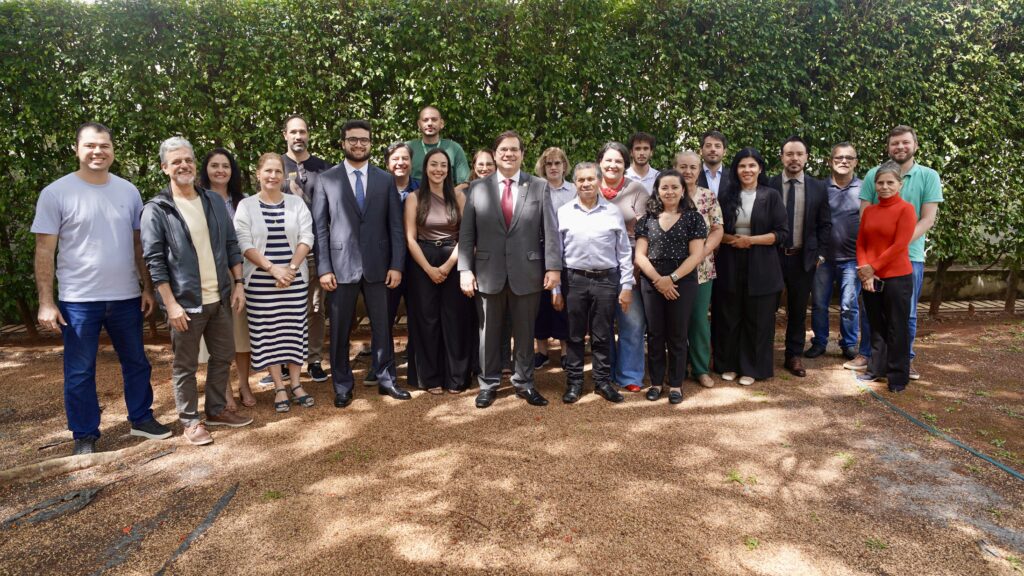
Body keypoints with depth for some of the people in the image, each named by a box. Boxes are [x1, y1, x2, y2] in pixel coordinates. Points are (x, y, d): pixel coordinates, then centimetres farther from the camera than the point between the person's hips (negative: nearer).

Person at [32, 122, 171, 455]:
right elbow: (44, 251, -6)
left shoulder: (128, 191, 4)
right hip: (78, 300, -3)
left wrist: (147, 287, 7)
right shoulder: (56, 193, -6)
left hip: (126, 296, 4)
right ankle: (85, 435, 21)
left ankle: (141, 419, 31)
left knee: (136, 362, 15)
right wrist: (46, 301, -11)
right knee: (79, 372, 7)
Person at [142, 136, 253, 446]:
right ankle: (190, 421, 21)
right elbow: (155, 260, -11)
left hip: (220, 297, 5)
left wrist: (238, 284, 5)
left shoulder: (214, 200, 7)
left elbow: (231, 245, 10)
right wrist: (171, 304, -15)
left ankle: (217, 409, 31)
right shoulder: (156, 209, -8)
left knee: (224, 357, 14)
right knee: (185, 365, 7)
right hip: (186, 302, -5)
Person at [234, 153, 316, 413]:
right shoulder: (246, 206, 1)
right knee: (267, 332, 3)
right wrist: (272, 268, -17)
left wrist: (291, 268, -13)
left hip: (295, 279, 1)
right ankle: (279, 387, 13)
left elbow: (306, 238, -1)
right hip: (261, 281, -1)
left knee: (294, 330, 6)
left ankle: (295, 384, 17)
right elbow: (244, 244, -6)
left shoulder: (296, 203, 5)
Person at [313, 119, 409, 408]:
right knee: (339, 330, 8)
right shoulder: (326, 179, 2)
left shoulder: (386, 179, 6)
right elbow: (319, 227, 0)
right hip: (341, 265, -1)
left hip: (378, 265, 1)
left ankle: (385, 379, 23)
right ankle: (342, 385, 22)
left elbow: (396, 226, 4)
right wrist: (324, 268, -7)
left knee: (382, 326, 9)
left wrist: (396, 265, -3)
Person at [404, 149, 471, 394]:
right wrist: (429, 268, -11)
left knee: (455, 319, 2)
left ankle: (455, 378, 12)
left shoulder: (459, 197, 5)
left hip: (454, 263, 1)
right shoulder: (414, 198, 2)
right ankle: (431, 378, 13)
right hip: (422, 265, 0)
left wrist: (448, 265, -11)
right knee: (427, 319, 3)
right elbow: (410, 238, -3)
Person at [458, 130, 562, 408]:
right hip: (488, 273, 1)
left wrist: (553, 267, -9)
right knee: (488, 332, 10)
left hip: (527, 273, 0)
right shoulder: (477, 188, 5)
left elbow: (550, 230, 0)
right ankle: (488, 384, 24)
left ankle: (524, 383, 25)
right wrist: (465, 269, -5)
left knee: (525, 332, 11)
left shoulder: (540, 187, 4)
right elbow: (466, 233, 3)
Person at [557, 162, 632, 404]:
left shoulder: (613, 212, 4)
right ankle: (574, 382, 20)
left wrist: (626, 286, 1)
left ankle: (603, 381, 21)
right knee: (575, 335, 8)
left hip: (607, 279, 0)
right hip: (574, 279, 0)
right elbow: (556, 251, 4)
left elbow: (624, 252, 5)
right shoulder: (563, 212, 3)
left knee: (603, 335, 8)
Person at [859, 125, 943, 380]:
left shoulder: (929, 176, -1)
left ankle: (906, 358, 23)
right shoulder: (874, 174, 1)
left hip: (910, 256, 0)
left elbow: (928, 219, -6)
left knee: (907, 313, 8)